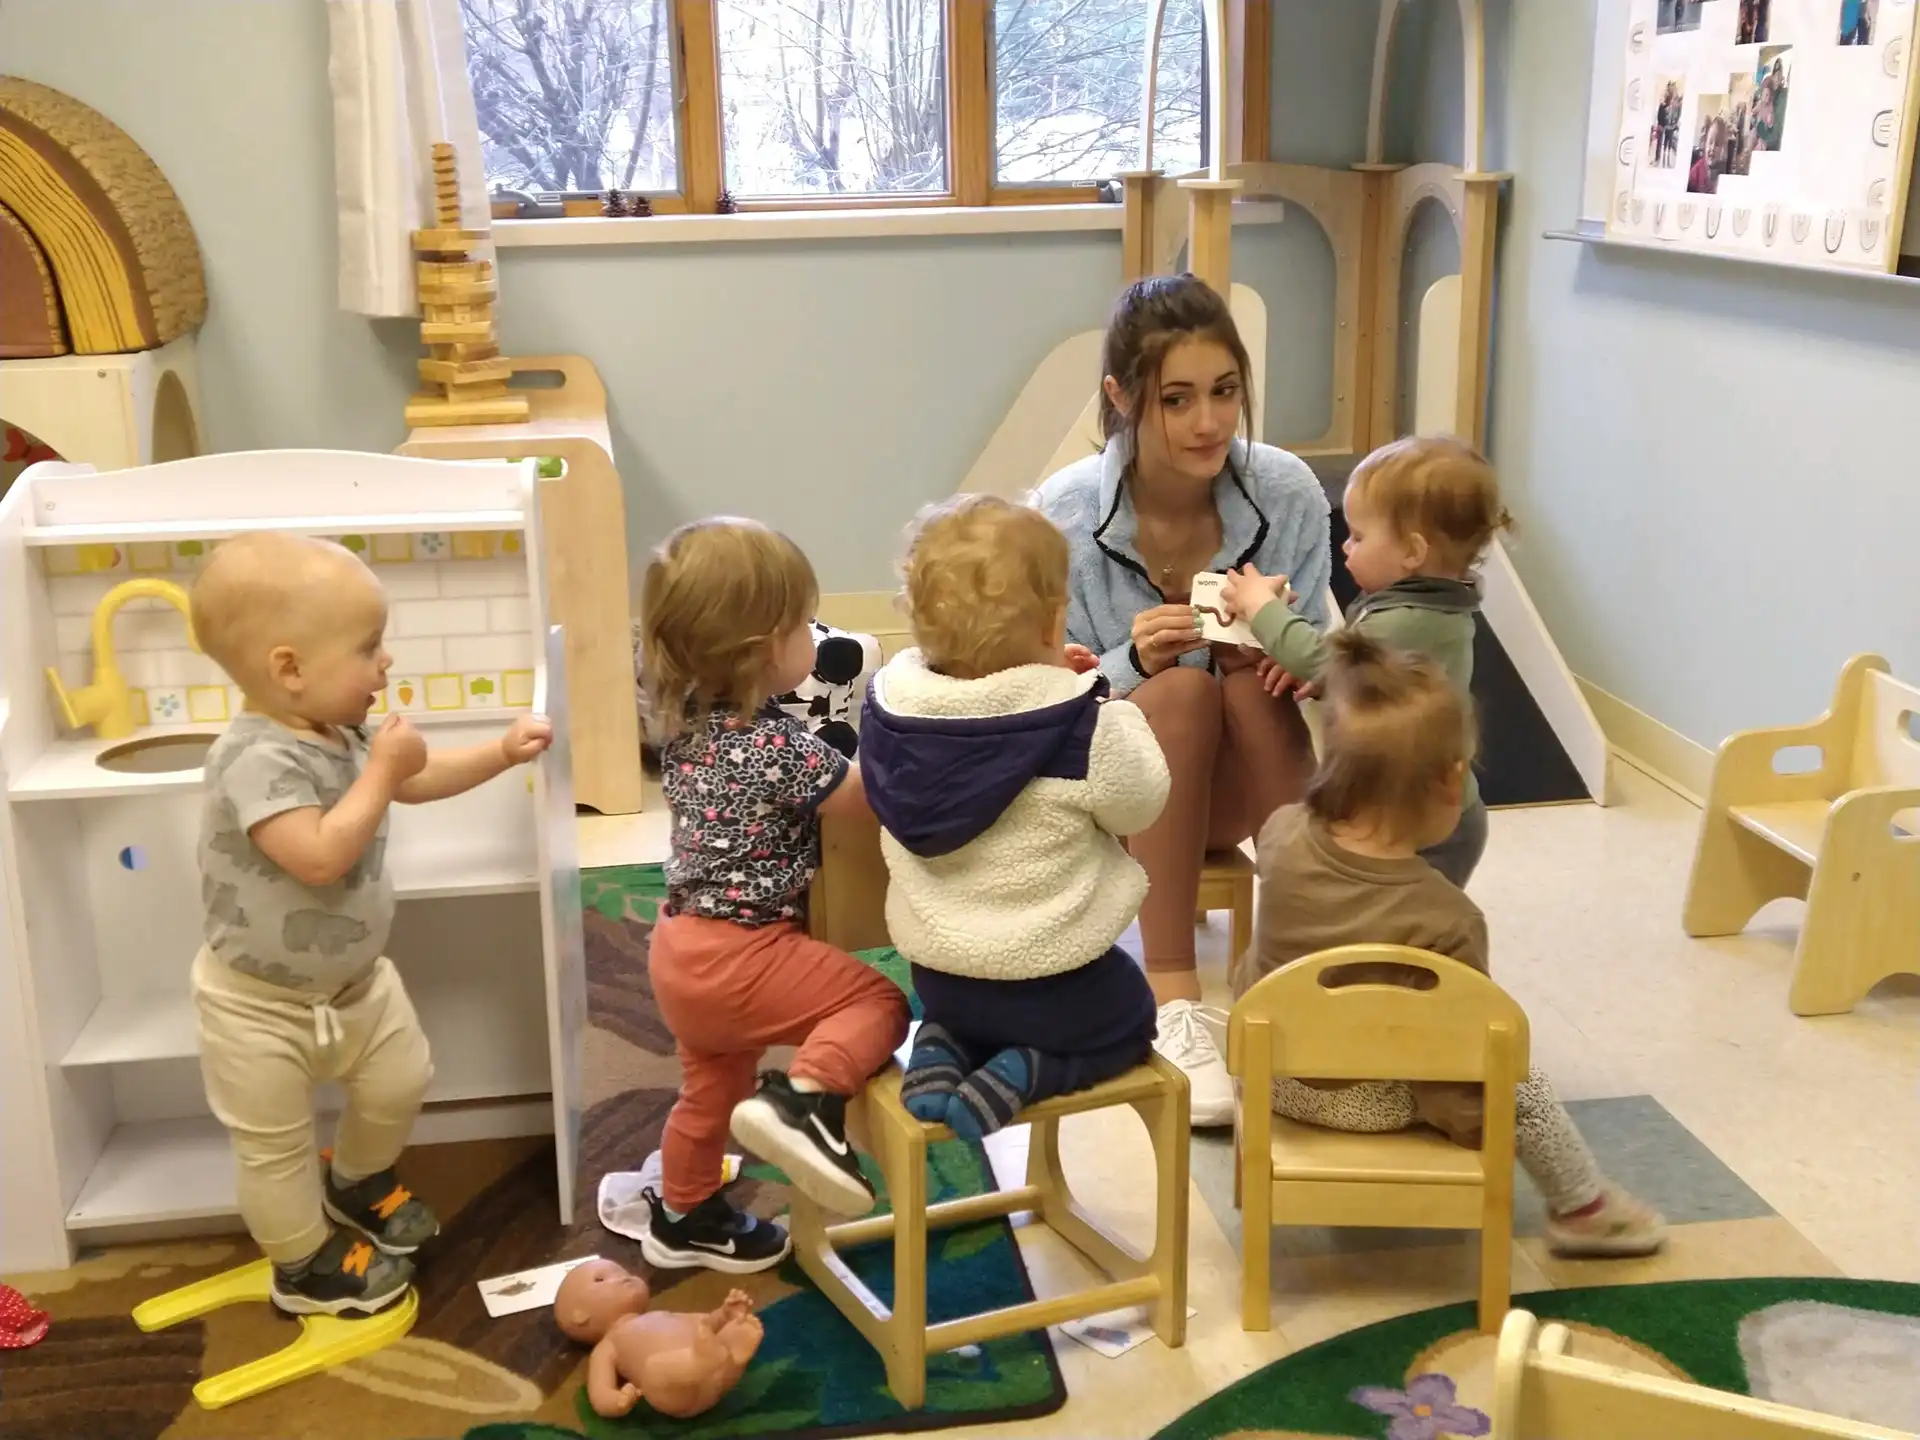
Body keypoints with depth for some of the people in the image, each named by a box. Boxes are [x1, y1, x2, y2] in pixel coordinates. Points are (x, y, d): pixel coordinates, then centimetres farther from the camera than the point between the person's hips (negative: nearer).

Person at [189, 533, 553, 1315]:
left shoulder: (340, 733, -4)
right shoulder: (258, 759, -33)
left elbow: (416, 782, 13)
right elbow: (321, 857, -40)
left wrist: (501, 752, 3)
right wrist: (382, 770, -32)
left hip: (354, 979, 9)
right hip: (261, 1003, -9)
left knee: (399, 1081, 22)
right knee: (276, 1144, 9)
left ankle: (356, 1183, 49)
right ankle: (305, 1266, 30)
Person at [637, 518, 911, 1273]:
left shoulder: (686, 723, 3)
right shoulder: (779, 744, -23)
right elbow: (871, 793, -13)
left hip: (684, 945, 9)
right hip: (741, 952, -9)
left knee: (712, 1086, 25)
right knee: (877, 1001, -2)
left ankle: (684, 1218, 43)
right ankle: (801, 1100, -22)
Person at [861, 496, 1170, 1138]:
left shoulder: (893, 701, -10)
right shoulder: (1085, 727, -25)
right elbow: (1141, 802, -9)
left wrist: (1043, 678, 4)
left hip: (935, 967, 5)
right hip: (1050, 979, -5)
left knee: (960, 1006, 39)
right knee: (1128, 1023, 26)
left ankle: (939, 1048, 7)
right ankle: (1020, 1073, 0)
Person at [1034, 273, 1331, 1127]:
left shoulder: (1289, 494, -13)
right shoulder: (1064, 514, -18)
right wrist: (1132, 661, -33)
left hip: (1244, 786, 2)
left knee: (1253, 677, -30)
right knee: (1179, 688, -34)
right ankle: (1171, 1005, -35)